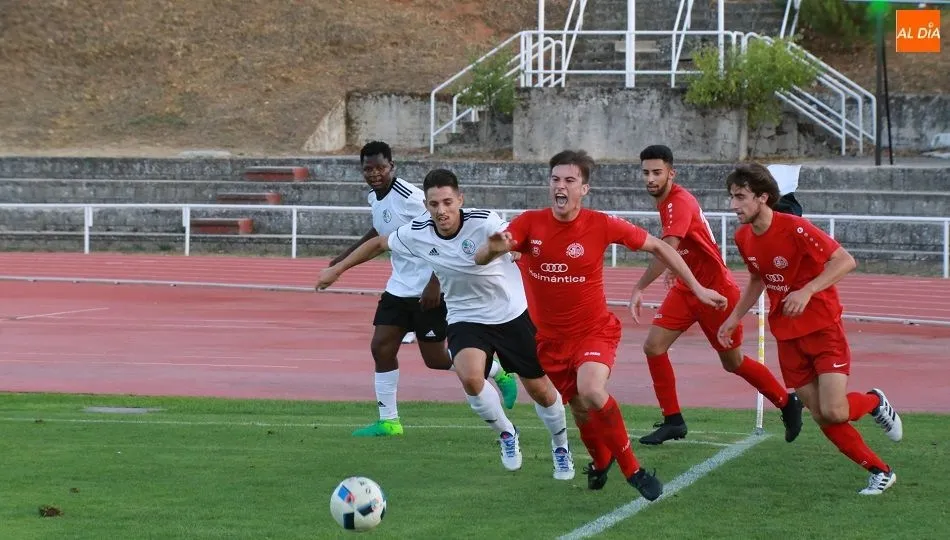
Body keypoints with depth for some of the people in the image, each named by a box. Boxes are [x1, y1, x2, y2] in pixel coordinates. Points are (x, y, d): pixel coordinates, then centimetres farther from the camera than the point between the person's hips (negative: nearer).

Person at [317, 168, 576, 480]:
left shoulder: (484, 222, -23)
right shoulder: (416, 234, -11)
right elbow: (379, 244, 7)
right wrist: (337, 269, 13)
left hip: (512, 314, -2)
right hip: (465, 319, 2)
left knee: (540, 390, 8)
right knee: (469, 377, -28)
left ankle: (561, 447, 40)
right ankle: (506, 434, 3)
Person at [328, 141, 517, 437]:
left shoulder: (409, 196, -21)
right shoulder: (375, 198, 6)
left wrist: (434, 284, -24)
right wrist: (348, 254, 29)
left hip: (428, 290, -8)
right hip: (399, 287, 8)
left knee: (435, 359, -2)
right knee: (381, 347, 1)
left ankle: (500, 374, 20)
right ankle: (388, 421, 9)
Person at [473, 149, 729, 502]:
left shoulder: (601, 225, -14)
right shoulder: (530, 224, -11)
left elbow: (658, 247, -1)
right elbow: (480, 259, -21)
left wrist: (698, 289, -3)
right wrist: (494, 249, -46)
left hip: (594, 330, -3)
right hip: (551, 338, 3)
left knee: (591, 391, -30)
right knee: (581, 411, 10)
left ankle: (632, 469, -13)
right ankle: (601, 462, 45)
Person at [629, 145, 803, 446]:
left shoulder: (679, 202, -25)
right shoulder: (667, 201, 4)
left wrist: (639, 289, -41)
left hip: (715, 290, -8)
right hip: (686, 287, 8)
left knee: (732, 362, 7)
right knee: (654, 346, -7)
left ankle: (787, 404, 28)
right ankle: (673, 421, 1)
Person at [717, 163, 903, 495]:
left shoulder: (794, 228, -21)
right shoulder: (743, 238, 1)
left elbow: (845, 261, -23)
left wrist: (808, 291, -32)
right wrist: (735, 317, 13)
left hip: (822, 327, -6)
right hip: (787, 334, 6)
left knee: (834, 411, -18)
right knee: (821, 417, 1)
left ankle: (874, 402, 15)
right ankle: (880, 471, 13)